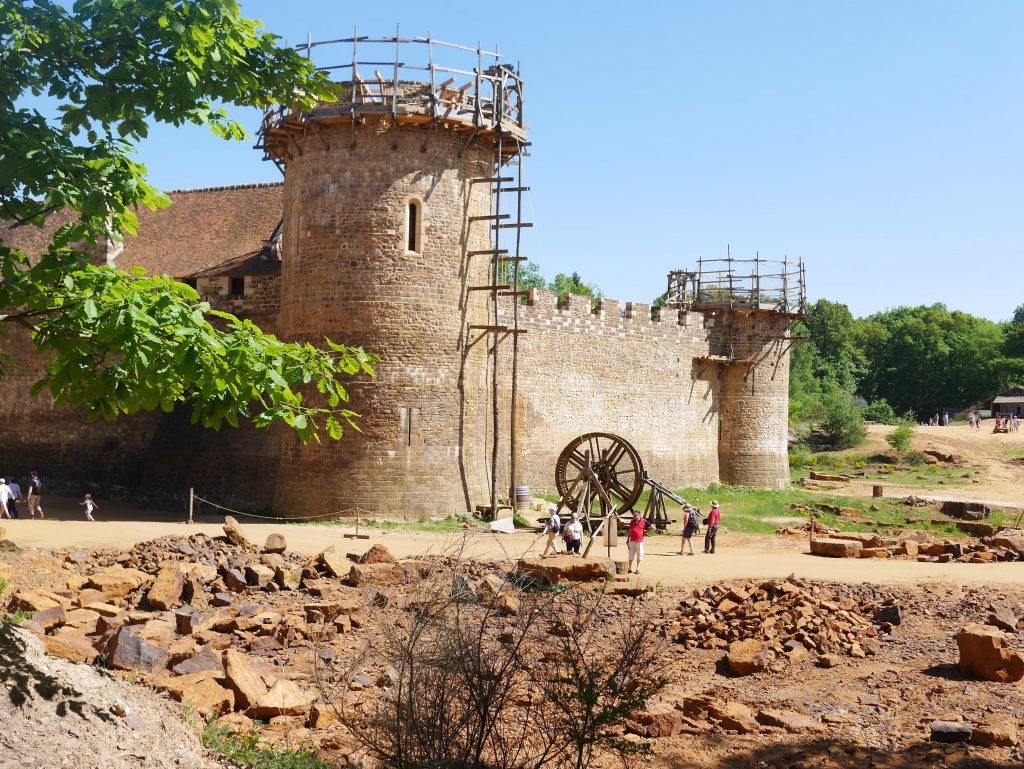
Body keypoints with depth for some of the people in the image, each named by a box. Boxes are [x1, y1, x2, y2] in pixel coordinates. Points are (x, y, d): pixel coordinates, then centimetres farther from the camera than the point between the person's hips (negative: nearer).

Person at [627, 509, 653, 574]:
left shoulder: (644, 521, -5)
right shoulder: (632, 521, 7)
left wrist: (645, 532, -1)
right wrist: (628, 539, 14)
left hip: (639, 541, -3)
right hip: (632, 541, 3)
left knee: (639, 555, 7)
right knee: (631, 555, 8)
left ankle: (637, 569, 20)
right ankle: (629, 568, 15)